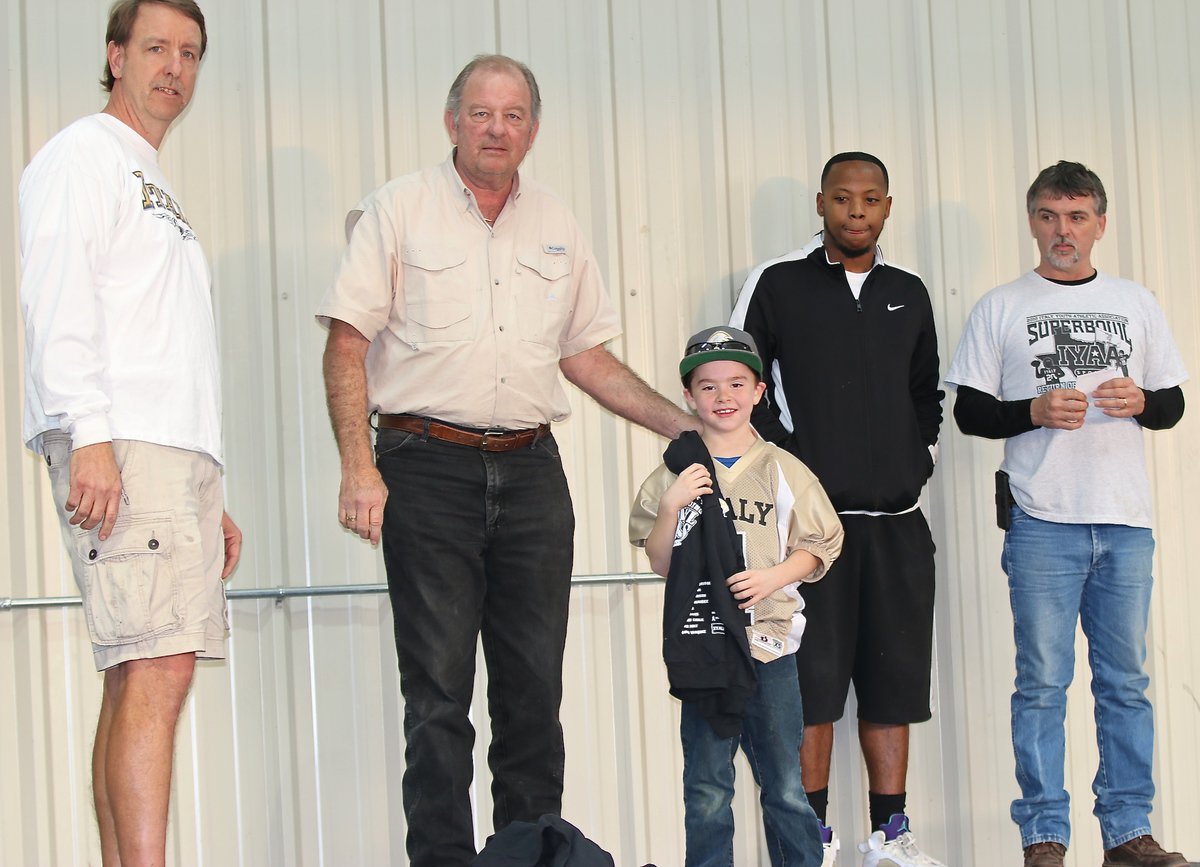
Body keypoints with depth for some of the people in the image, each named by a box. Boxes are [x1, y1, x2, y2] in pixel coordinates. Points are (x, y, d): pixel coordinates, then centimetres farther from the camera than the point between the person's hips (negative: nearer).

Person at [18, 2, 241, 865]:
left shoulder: (157, 189, 29)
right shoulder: (85, 155, 3)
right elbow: (58, 300, -11)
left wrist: (211, 497, 22)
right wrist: (91, 436, -22)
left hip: (179, 454, 9)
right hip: (119, 447, -9)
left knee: (137, 679, 3)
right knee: (157, 667, -18)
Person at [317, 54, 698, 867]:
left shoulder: (557, 225, 13)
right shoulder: (399, 208, 1)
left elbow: (586, 353, 19)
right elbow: (347, 343, -3)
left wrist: (689, 426, 12)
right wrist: (359, 466, -13)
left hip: (531, 472, 4)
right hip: (428, 470, -4)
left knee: (534, 687, 6)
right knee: (439, 690, -4)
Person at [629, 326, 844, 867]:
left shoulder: (781, 470, 5)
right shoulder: (675, 474, 4)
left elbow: (813, 548, 7)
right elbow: (660, 563, 3)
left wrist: (774, 577, -11)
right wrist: (672, 507, -12)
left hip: (770, 643, 0)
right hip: (700, 645, 0)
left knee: (785, 786, 6)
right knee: (707, 789, 4)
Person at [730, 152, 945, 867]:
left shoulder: (909, 293, 14)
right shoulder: (777, 285, 1)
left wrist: (920, 459, 8)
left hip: (897, 520, 4)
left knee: (893, 679, 6)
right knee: (812, 677, -3)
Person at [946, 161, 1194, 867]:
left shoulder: (1136, 304, 13)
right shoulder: (1001, 309, 6)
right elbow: (970, 411, 4)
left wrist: (1139, 402, -6)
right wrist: (1035, 411, -12)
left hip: (1126, 520, 2)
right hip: (1042, 522, -2)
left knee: (1127, 681, 5)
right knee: (1043, 683, -1)